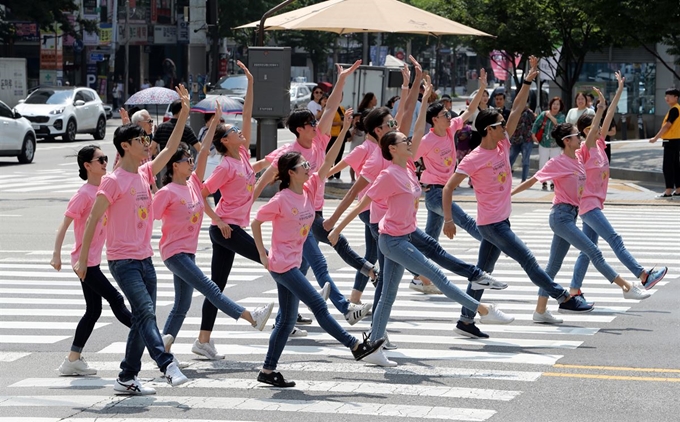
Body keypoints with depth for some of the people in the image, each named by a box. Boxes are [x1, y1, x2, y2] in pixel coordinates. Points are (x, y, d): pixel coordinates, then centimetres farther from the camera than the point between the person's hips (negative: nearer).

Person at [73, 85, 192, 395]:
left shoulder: (145, 174, 11)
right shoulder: (113, 181, -11)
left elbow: (171, 148, 13)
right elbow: (93, 220, -10)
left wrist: (185, 112, 5)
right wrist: (82, 259, -11)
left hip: (145, 259, 8)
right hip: (123, 261, -8)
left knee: (143, 318, 7)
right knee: (145, 311, -20)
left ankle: (127, 378, 12)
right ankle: (167, 364, -29)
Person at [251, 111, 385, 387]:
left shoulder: (309, 190, 3)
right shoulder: (281, 200, -15)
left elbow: (328, 163, -2)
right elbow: (256, 223, -9)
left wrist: (344, 131, -9)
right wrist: (263, 255, -9)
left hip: (293, 263, 9)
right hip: (282, 264, -9)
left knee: (287, 320, 9)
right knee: (318, 305, -6)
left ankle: (268, 371, 14)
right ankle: (356, 346, -1)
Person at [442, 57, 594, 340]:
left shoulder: (502, 146, 6)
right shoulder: (474, 160, -15)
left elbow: (516, 111, 7)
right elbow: (448, 188, -13)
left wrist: (528, 80, 0)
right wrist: (448, 220, -18)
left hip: (500, 220, 9)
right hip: (491, 223, -9)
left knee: (483, 271, 10)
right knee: (527, 259, -6)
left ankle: (466, 321, 14)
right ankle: (564, 298, -1)